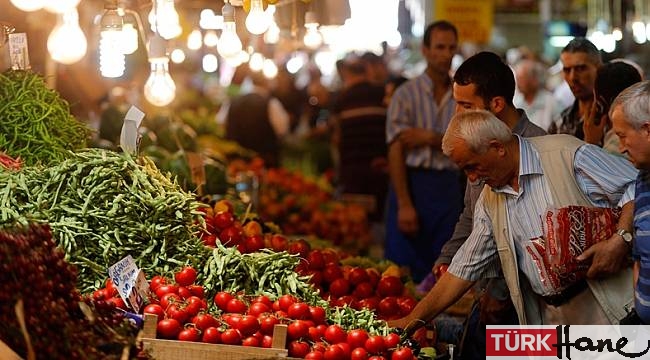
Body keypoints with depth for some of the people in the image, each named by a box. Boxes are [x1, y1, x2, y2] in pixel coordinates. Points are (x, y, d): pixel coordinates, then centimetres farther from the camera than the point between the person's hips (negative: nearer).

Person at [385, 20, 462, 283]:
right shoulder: (407, 94, -2)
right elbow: (396, 152, -8)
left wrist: (431, 138, -12)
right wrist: (404, 205, -15)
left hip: (448, 186, 3)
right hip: (412, 183, -3)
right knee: (404, 272, -4)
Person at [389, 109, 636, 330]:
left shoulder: (568, 154, -7)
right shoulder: (489, 201, 14)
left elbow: (637, 189, -8)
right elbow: (465, 267, 18)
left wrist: (619, 241, -23)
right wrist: (414, 320, 15)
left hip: (608, 309, -6)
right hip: (549, 320, 6)